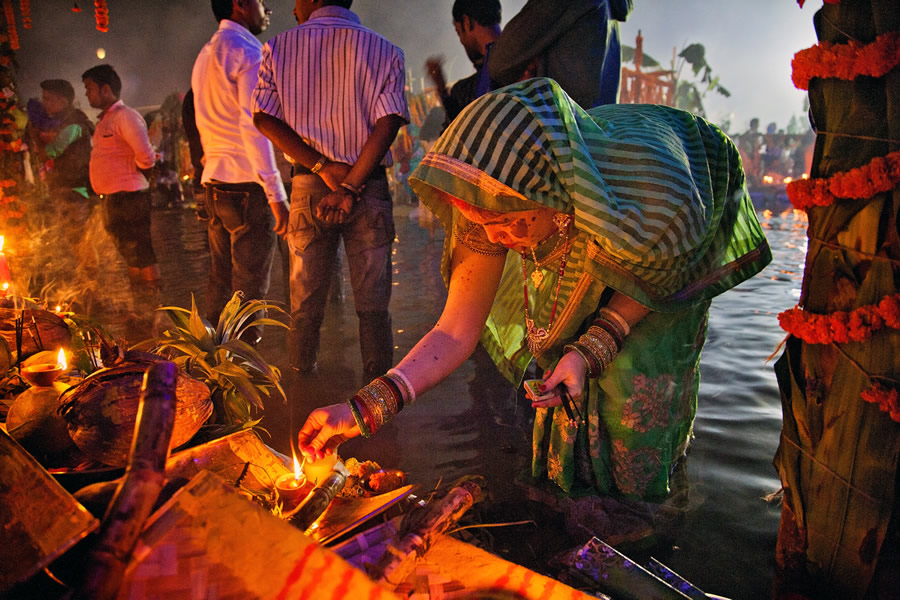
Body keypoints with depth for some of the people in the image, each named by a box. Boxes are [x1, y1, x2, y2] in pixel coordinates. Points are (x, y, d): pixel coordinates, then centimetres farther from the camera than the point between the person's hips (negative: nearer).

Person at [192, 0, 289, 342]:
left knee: (220, 282, 14)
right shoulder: (247, 50, -8)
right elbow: (252, 125, -17)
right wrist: (276, 193, -19)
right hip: (247, 185, -9)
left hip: (214, 182, 9)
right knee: (250, 287, -5)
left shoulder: (206, 53, 22)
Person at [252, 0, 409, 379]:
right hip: (370, 187, -1)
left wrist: (323, 168, -10)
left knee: (304, 303, 12)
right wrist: (351, 186, -14)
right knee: (373, 304, 7)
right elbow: (388, 123, -10)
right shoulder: (383, 50, 3)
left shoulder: (279, 47, 6)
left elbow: (265, 118, -4)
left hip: (308, 186, 1)